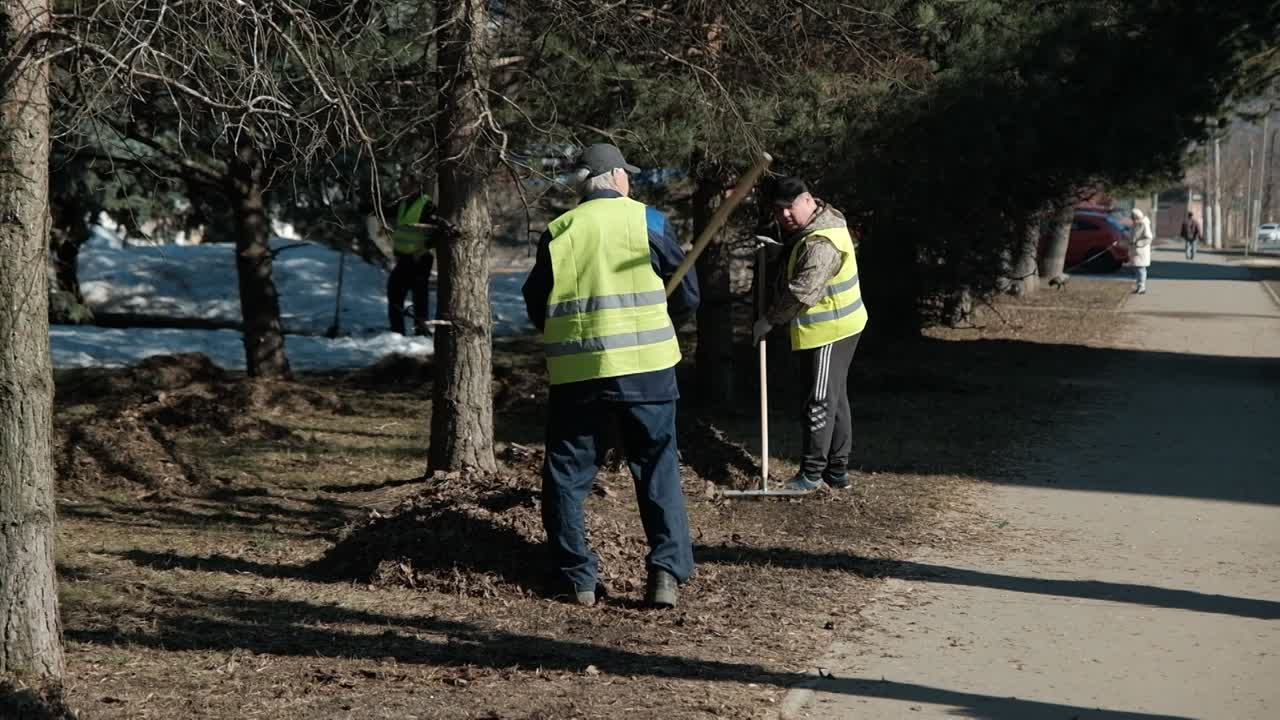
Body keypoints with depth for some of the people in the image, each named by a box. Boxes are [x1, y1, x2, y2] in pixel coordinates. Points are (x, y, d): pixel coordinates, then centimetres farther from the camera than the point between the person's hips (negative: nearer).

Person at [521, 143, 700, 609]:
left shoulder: (557, 232, 4)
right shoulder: (647, 221, 0)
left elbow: (535, 308, 10)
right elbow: (687, 295, 3)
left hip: (575, 372, 1)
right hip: (647, 366, -1)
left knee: (568, 474, 12)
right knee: (658, 470, 9)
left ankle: (577, 578, 11)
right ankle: (667, 571, 0)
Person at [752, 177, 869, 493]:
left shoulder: (821, 243, -25)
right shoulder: (805, 230, 9)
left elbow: (801, 293, -29)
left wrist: (769, 320, -19)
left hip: (829, 331, -11)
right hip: (829, 328, 11)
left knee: (821, 401, -4)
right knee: (835, 399, 15)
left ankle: (812, 472, 3)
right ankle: (837, 470, 23)